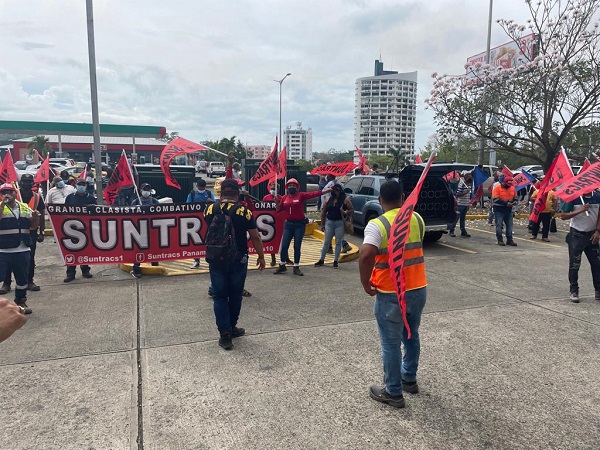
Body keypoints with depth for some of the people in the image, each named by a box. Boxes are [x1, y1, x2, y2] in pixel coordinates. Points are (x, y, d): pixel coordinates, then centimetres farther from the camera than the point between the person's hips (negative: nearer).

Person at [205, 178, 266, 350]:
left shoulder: (210, 209, -2)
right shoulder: (243, 211, -10)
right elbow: (255, 237, -7)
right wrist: (261, 257, 5)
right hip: (238, 259, -1)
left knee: (219, 296, 9)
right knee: (235, 295, 15)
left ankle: (224, 332, 3)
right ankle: (231, 328, 30)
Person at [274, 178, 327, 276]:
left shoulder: (301, 195, -4)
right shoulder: (284, 198, 7)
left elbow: (313, 194, -13)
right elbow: (279, 209, 10)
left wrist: (326, 191, -22)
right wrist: (277, 202, -8)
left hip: (300, 224, -2)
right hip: (288, 224, 3)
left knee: (297, 246, 3)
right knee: (284, 246, 3)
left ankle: (296, 267, 15)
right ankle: (282, 266, 19)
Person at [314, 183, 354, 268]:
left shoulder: (345, 200, -2)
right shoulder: (328, 200, 6)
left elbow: (352, 209, 1)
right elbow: (323, 212, 9)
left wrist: (346, 213, -19)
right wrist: (322, 224, 7)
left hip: (340, 223, -2)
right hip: (329, 222, 3)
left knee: (338, 242, 4)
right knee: (326, 242, 9)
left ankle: (336, 261, 14)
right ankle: (322, 260, 18)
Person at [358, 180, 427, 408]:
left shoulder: (377, 224, -17)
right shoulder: (417, 219, 3)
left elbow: (366, 255, -31)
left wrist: (366, 283, -18)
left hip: (391, 294, -6)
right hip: (418, 289, 7)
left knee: (391, 344, 8)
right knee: (411, 336, 24)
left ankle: (393, 392, 21)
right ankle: (410, 379, 41)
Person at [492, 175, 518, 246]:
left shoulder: (512, 188, 7)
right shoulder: (497, 188, -10)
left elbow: (515, 198, 18)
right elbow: (495, 199, -18)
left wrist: (512, 203, -5)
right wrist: (505, 203, -23)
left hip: (508, 209, 5)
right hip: (499, 209, -5)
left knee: (510, 225, 6)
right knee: (499, 225, -2)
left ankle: (509, 240, 13)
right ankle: (500, 240, 5)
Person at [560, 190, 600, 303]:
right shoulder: (574, 197, -10)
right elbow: (563, 216, -11)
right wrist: (580, 210, -22)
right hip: (576, 235, -4)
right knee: (574, 265, 0)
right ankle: (573, 291, 11)